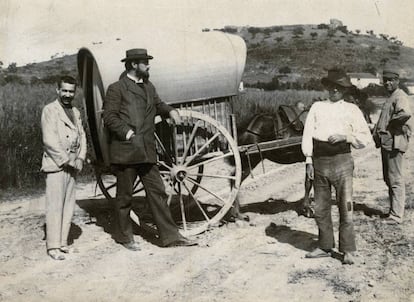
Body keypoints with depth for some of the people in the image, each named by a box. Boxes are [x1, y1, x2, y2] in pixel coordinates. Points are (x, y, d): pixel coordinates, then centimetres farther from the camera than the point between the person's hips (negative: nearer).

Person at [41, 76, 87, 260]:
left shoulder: (76, 112, 17)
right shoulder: (50, 110, -5)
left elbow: (82, 136, 17)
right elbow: (49, 140, -12)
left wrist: (80, 159, 2)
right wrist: (67, 160, -12)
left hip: (72, 166, 7)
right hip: (55, 164, -7)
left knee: (69, 205, 7)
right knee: (55, 205, -7)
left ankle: (62, 242, 15)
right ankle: (53, 246, -2)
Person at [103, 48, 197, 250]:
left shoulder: (149, 87, 19)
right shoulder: (116, 89, -2)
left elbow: (157, 104, 32)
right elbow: (109, 117, -9)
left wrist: (170, 111, 12)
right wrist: (126, 131, -20)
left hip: (147, 152, 6)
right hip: (125, 151, -6)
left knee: (157, 192, 4)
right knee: (124, 196, 6)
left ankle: (170, 236, 7)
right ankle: (125, 237, 21)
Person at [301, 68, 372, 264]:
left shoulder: (352, 110, 11)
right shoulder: (317, 107, 15)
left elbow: (365, 137, 5)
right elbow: (307, 134, 9)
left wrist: (345, 136, -11)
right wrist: (309, 161, 1)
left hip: (341, 161, -2)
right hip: (319, 160, 3)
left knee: (345, 207, -3)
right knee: (320, 208, 9)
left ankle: (348, 250, 7)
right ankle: (325, 247, 22)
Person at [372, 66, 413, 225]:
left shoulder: (400, 97, -12)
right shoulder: (390, 98, 19)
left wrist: (391, 123, -17)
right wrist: (377, 132, 11)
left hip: (394, 142, -10)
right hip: (386, 142, 10)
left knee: (395, 180, -5)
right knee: (388, 179, 16)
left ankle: (396, 215, 0)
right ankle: (393, 210, 28)